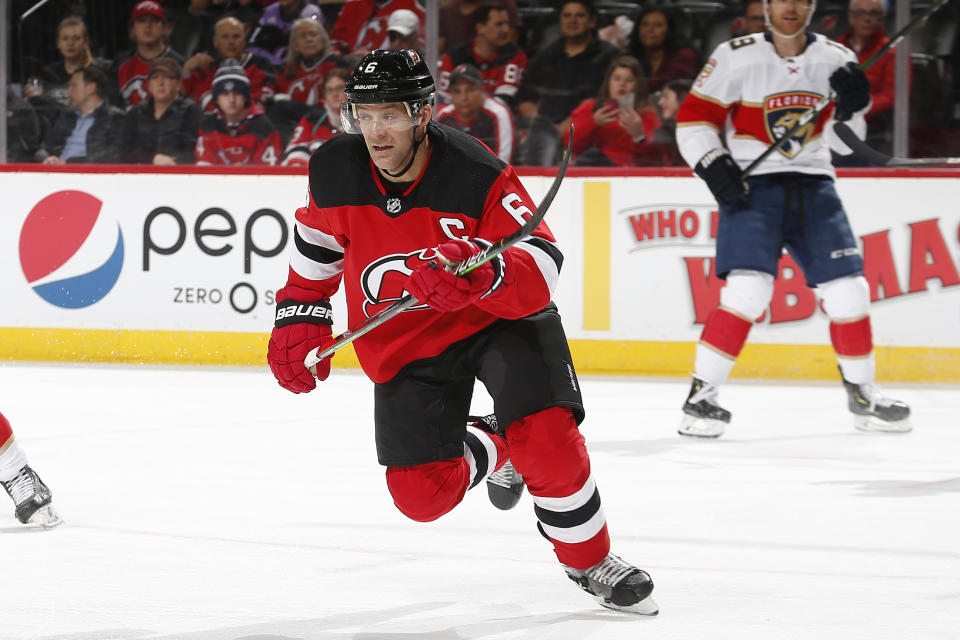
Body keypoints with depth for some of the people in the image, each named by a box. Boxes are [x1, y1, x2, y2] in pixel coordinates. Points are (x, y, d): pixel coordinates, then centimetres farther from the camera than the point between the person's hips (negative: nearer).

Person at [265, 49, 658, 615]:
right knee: (422, 494, -3)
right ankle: (493, 450, 34)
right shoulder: (335, 173, -12)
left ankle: (591, 562, -1)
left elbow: (542, 265, -28)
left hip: (497, 318, -4)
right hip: (403, 344, 4)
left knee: (545, 436, -27)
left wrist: (485, 274, -46)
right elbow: (317, 248, 10)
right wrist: (300, 318, 5)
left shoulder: (478, 177, -25)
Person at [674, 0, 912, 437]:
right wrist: (714, 166, -15)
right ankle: (701, 395, -12)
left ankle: (861, 394, 19)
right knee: (747, 290, -20)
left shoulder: (835, 59, 4)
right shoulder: (735, 57, -6)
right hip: (750, 187, -4)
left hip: (812, 187, 4)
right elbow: (693, 118, -3)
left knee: (848, 293, 0)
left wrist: (852, 105, -12)